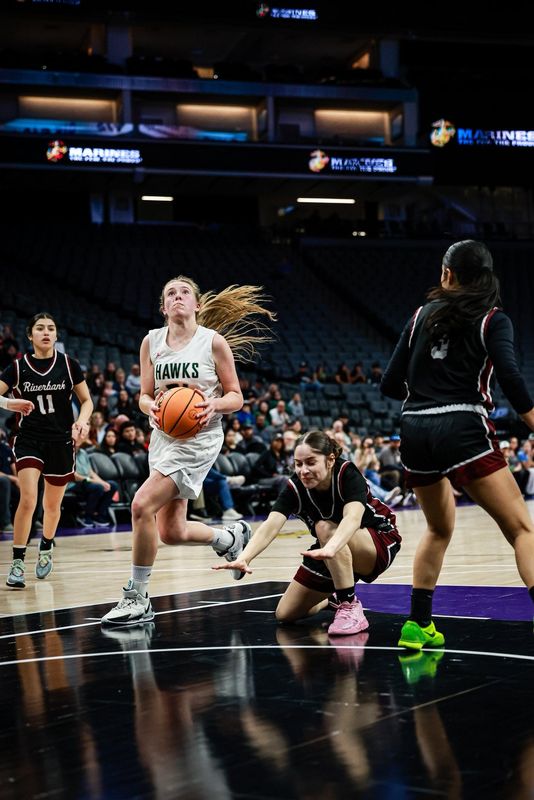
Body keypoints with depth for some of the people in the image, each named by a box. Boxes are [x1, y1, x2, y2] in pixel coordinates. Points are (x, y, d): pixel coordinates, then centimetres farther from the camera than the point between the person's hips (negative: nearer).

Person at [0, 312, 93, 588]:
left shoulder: (68, 364, -2)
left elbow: (87, 401, 4)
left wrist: (82, 420, -16)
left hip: (61, 442, 1)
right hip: (29, 440, -1)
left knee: (52, 505, 13)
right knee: (27, 499, -19)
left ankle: (45, 550, 40)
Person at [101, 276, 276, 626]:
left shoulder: (214, 341, -5)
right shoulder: (152, 341, 6)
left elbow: (236, 397, -1)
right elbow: (145, 395, 8)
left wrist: (214, 405, -22)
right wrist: (151, 406, -15)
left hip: (199, 438, -6)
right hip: (164, 436, 6)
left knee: (142, 506, -21)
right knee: (172, 532, 10)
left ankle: (137, 599, -8)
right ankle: (232, 536, 42)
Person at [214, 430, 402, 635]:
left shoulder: (348, 474, -29)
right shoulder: (295, 487, -19)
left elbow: (353, 517, -48)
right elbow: (270, 526, -33)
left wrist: (331, 548, -67)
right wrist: (244, 557, -52)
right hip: (331, 557, 5)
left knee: (325, 528, -35)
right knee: (285, 614, 0)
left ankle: (351, 609, -25)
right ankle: (333, 597, 30)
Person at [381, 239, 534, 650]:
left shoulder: (421, 316, 15)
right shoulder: (493, 320, 4)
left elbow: (391, 384, 13)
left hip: (415, 432, 5)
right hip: (464, 431, -5)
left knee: (439, 528, 26)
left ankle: (418, 626, 26)